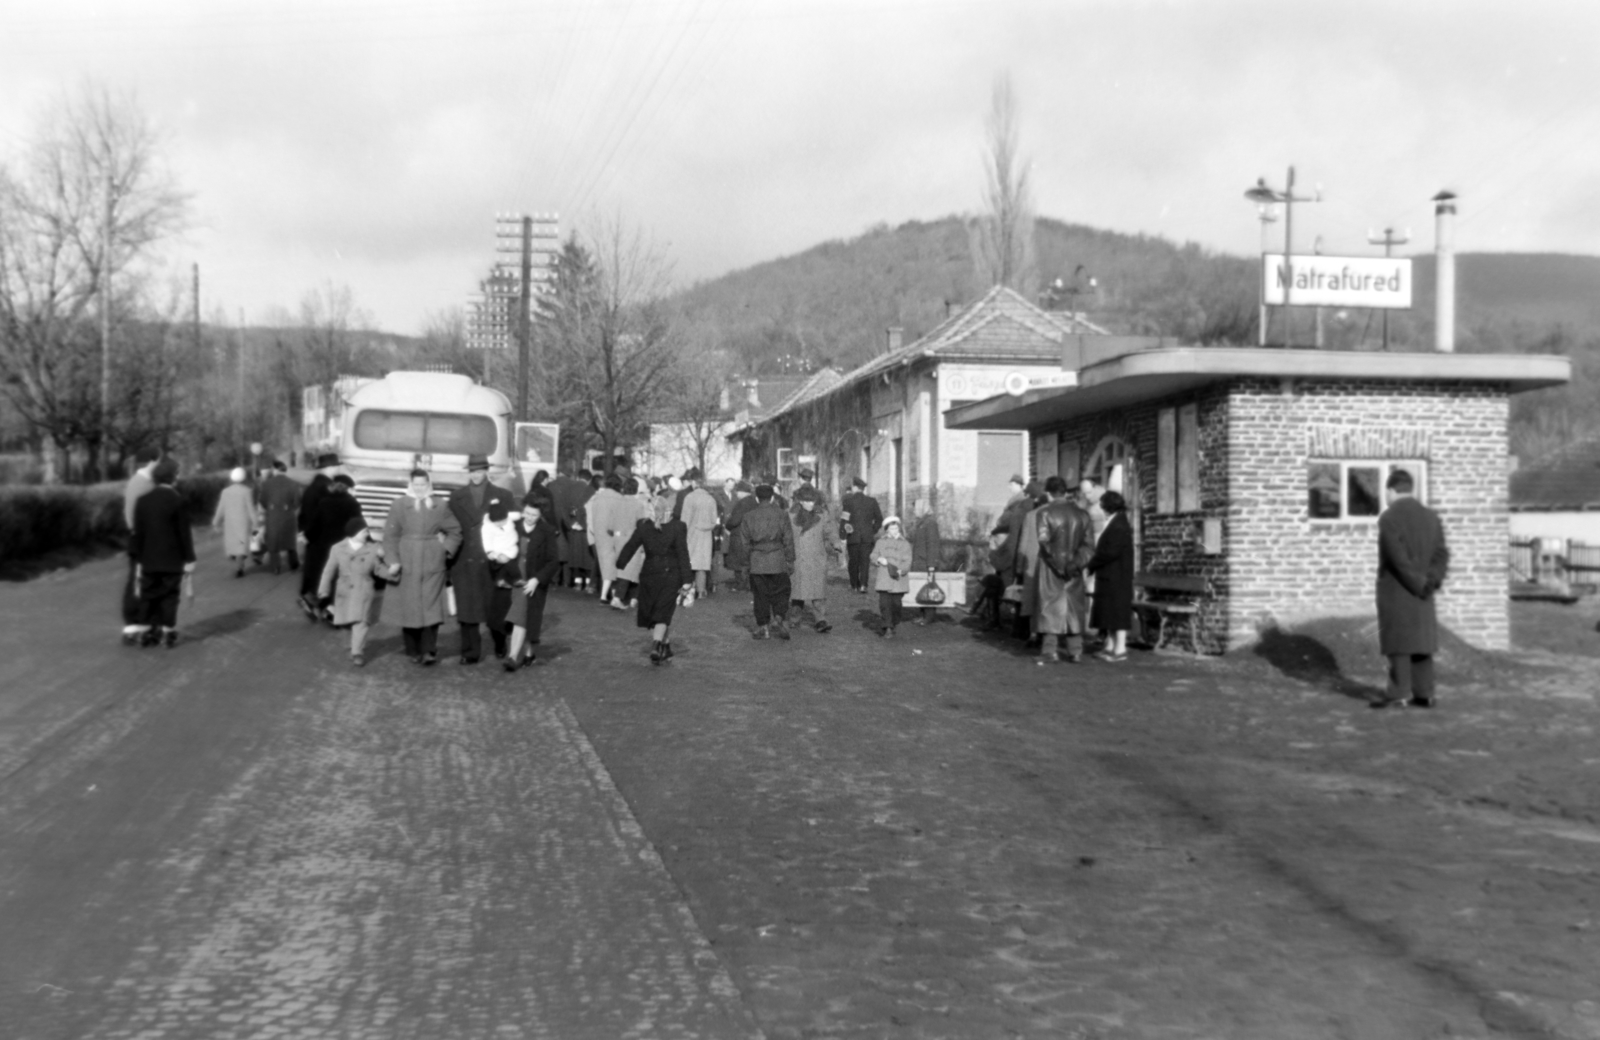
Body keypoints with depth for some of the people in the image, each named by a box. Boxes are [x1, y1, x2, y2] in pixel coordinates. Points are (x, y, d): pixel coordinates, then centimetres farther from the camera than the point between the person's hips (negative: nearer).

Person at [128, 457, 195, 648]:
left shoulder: (143, 500, 1)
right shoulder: (177, 500, -11)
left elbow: (137, 532, 3)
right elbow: (184, 532, -10)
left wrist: (137, 560, 9)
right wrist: (189, 559, -4)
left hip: (148, 560, 4)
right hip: (172, 560, -4)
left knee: (149, 596, 11)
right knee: (169, 597, 4)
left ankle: (149, 632, 13)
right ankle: (169, 633, 6)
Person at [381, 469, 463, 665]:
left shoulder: (439, 506, 5)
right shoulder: (399, 505, 3)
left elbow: (455, 531, 14)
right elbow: (390, 535, 1)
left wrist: (446, 549, -1)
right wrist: (393, 561, -7)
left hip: (432, 564, 0)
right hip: (408, 565, 0)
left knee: (431, 607, -7)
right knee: (410, 608, 3)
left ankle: (429, 651, -6)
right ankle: (413, 651, 15)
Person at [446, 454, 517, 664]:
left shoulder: (503, 496, 5)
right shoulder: (456, 497, 10)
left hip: (492, 561, -1)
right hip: (464, 561, 1)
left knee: (494, 607, 2)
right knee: (466, 607, 0)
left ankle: (500, 644, 25)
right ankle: (470, 652, 8)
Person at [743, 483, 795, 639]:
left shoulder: (749, 516, 1)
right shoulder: (781, 515, -1)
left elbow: (745, 541, 4)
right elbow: (788, 540, 0)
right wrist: (790, 560, 8)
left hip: (757, 562, 1)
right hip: (778, 561, -1)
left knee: (760, 595, 6)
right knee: (780, 592, 10)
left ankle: (762, 626, 7)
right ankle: (778, 618, -8)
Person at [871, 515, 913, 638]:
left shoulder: (905, 544, 6)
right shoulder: (880, 542, 12)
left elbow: (907, 562, -2)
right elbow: (873, 557, 12)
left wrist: (900, 571, -20)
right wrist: (879, 560, -11)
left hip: (898, 580, 0)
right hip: (884, 579, 1)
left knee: (896, 605, 3)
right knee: (884, 604, -8)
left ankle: (892, 626, 18)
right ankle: (888, 628, -5)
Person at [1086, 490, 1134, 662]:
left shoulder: (1119, 526, -16)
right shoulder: (1114, 523, 13)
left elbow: (1111, 552, -21)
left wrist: (1090, 565, -13)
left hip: (1117, 576, -9)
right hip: (1109, 576, 9)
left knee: (1117, 609, -6)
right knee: (1109, 610, 12)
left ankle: (1120, 649, -3)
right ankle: (1111, 646, 17)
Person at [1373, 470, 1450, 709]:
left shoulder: (1389, 518, -13)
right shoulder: (1431, 517, 8)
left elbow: (1399, 558, -20)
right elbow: (1441, 554, 0)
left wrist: (1419, 585, -14)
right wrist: (1432, 581, -10)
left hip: (1395, 590, -6)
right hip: (1421, 594, 6)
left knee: (1398, 642, -3)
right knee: (1420, 639, 8)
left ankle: (1399, 693, -5)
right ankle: (1424, 694, 9)